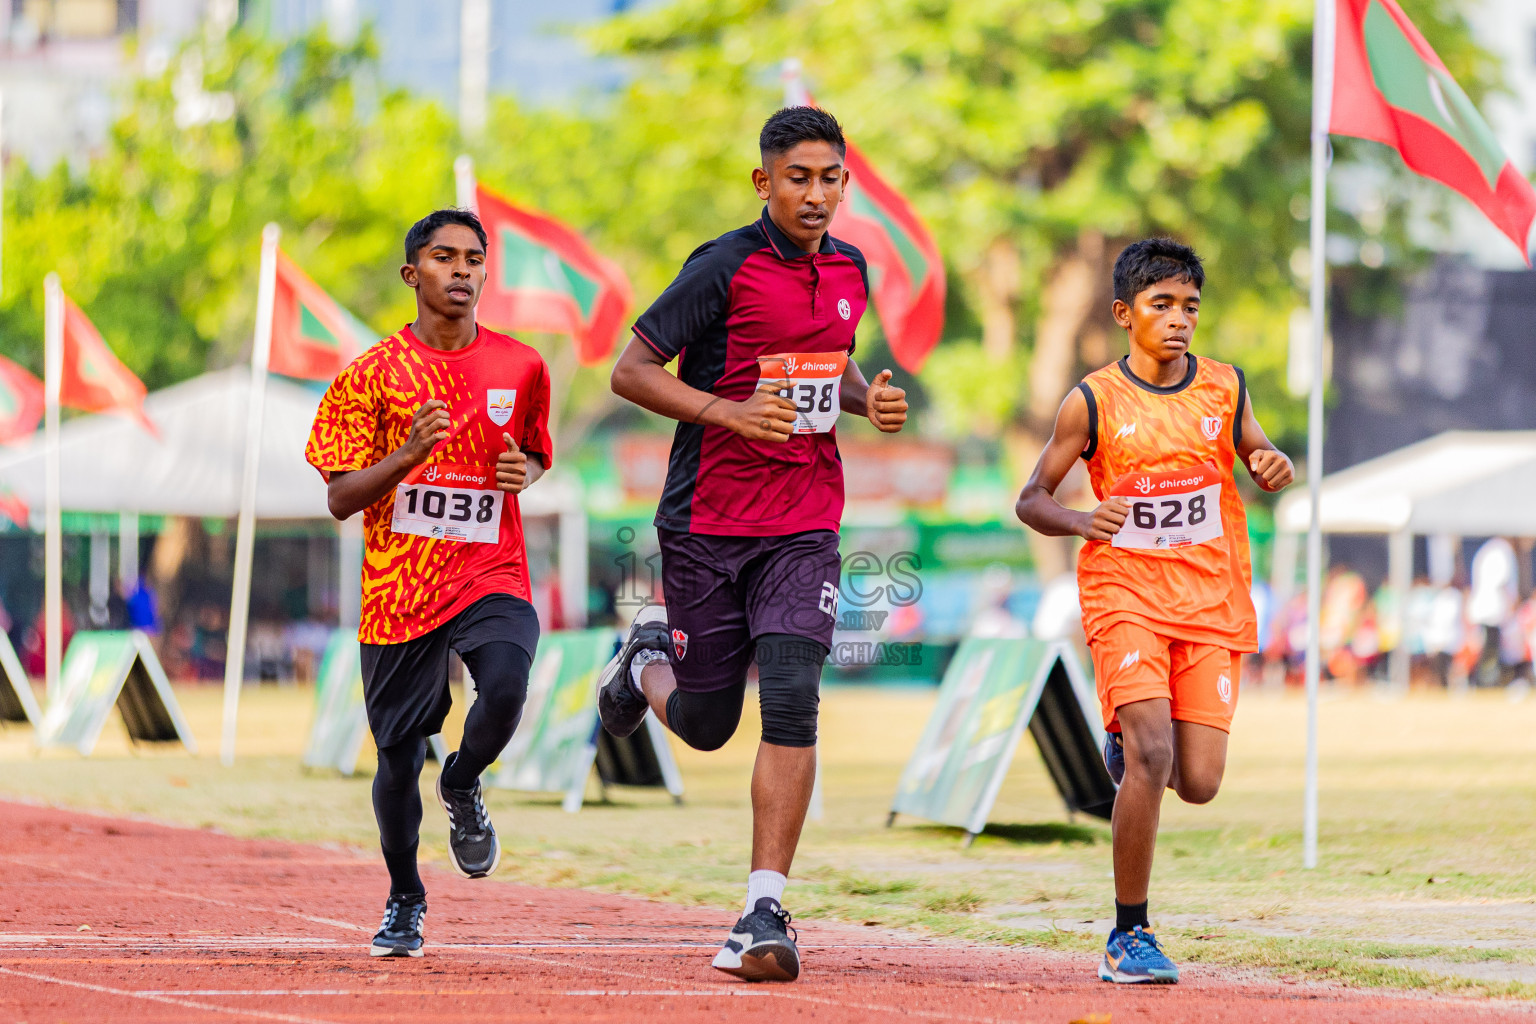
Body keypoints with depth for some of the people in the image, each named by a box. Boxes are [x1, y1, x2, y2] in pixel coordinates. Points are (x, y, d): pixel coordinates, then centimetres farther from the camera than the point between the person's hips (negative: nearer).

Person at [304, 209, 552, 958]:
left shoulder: (520, 368, 5)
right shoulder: (373, 374, -1)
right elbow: (339, 498, -3)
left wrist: (523, 471, -1)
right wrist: (407, 456, -20)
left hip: (489, 573, 1)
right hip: (398, 586, 0)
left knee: (506, 684, -29)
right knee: (398, 756, 2)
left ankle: (462, 787, 6)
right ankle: (404, 899, 30)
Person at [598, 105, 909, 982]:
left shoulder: (849, 270, 8)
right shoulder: (725, 268, -10)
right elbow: (631, 371, -10)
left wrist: (866, 397, 4)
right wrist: (731, 411, -22)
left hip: (806, 527, 3)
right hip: (708, 522, -3)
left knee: (792, 702, -15)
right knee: (706, 723, 8)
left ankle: (766, 912, -13)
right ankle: (649, 661, 45)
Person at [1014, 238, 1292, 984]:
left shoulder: (1225, 388, 4)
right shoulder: (1093, 401, -3)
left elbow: (1259, 458, 16)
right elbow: (1031, 500, 2)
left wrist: (1275, 470, -9)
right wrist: (1083, 522, -20)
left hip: (1210, 603, 3)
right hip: (1126, 594, -3)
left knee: (1198, 782, -4)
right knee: (1151, 755, -21)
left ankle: (1127, 743, 34)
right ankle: (1129, 936, -9)